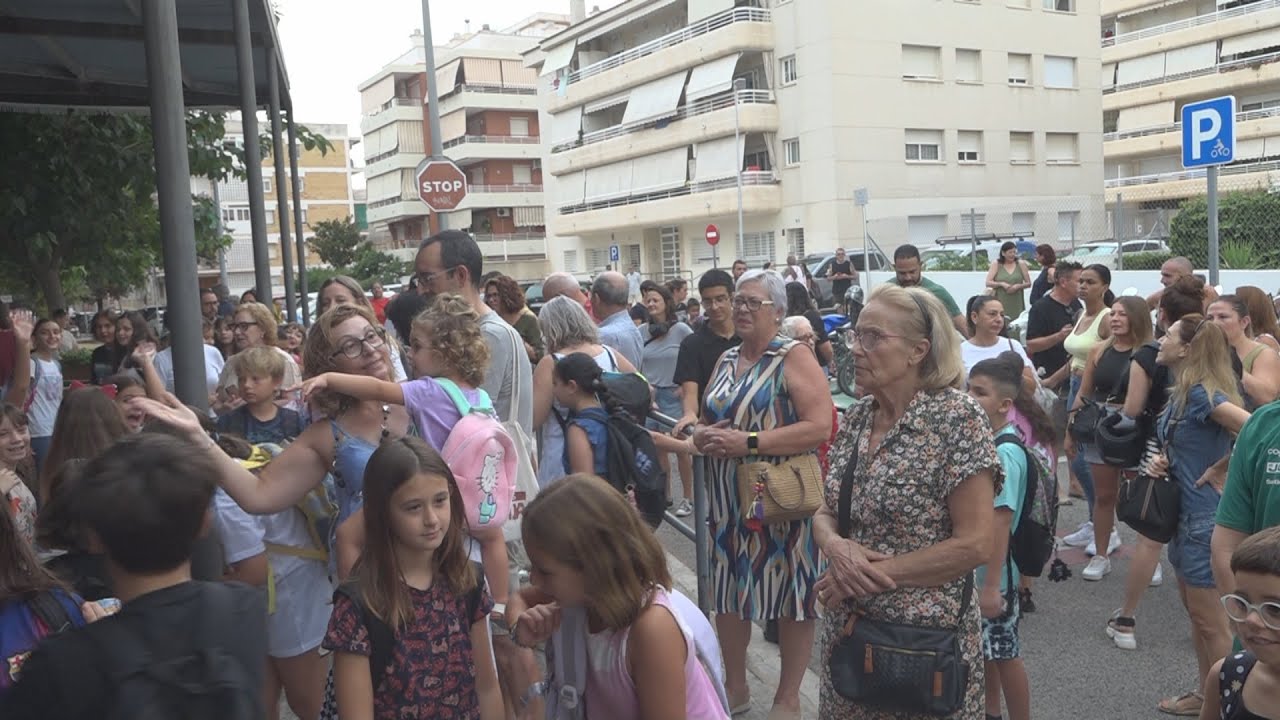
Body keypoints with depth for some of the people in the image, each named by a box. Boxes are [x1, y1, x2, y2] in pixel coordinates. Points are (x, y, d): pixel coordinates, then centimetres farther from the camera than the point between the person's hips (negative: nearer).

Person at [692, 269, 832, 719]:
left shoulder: (795, 358, -9)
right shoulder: (726, 361, 12)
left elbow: (820, 427, -19)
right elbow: (706, 422, 21)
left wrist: (748, 442, -22)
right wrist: (702, 436, -4)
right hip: (728, 501, 7)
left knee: (791, 599, 5)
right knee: (728, 592, 13)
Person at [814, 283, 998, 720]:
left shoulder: (956, 418, -16)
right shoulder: (857, 415, 3)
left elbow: (974, 544, -19)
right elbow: (825, 514, 9)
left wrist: (874, 574, -19)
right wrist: (835, 546, -13)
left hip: (924, 639, -6)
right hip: (847, 629, 6)